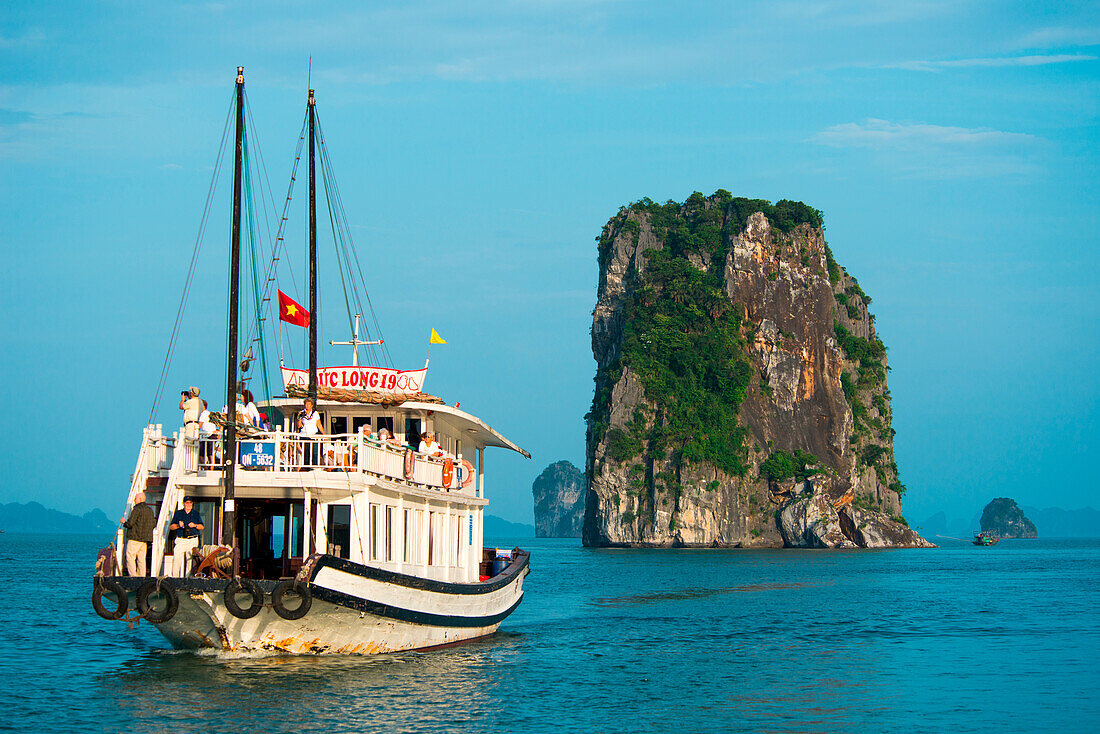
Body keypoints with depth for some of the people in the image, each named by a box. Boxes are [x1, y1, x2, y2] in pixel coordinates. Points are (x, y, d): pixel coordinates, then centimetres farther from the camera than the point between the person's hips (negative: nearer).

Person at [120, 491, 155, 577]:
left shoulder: (137, 509, -11)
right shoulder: (150, 510, 12)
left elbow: (130, 523, -15)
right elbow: (154, 524, 15)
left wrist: (124, 522, 4)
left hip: (135, 538, -8)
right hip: (145, 539, 8)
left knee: (130, 557, -4)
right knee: (141, 559, 10)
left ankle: (133, 576, -12)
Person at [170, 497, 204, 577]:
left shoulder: (196, 514, 13)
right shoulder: (178, 513, 13)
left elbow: (202, 527, 11)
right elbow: (171, 527, 10)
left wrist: (195, 525, -9)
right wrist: (178, 525, -9)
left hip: (193, 540, 0)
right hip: (180, 540, 0)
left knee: (190, 559, -5)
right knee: (176, 557, -12)